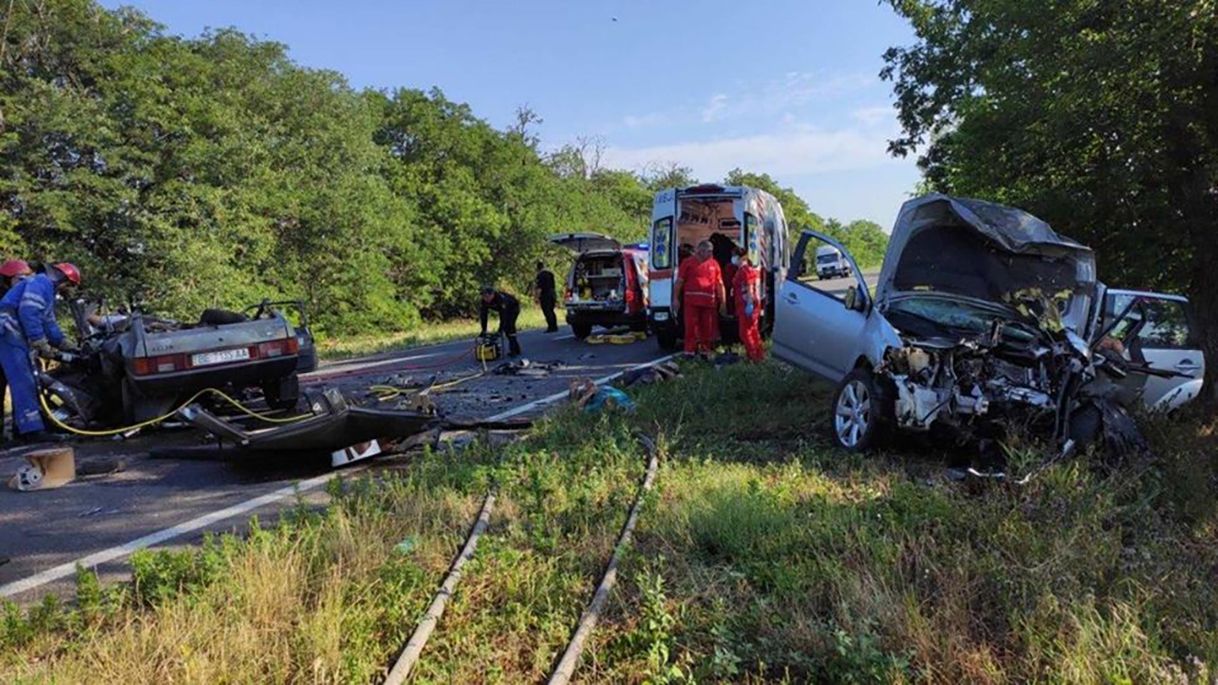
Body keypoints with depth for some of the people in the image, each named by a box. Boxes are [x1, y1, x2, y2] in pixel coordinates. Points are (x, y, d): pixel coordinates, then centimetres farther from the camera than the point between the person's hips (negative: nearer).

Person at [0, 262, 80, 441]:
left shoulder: (48, 290, 25)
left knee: (27, 383, 11)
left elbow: (49, 323, 29)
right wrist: (42, 344, -20)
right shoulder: (41, 282, -8)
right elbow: (28, 312, -22)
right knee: (23, 382, -14)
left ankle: (23, 427, 16)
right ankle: (32, 429, -18)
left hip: (17, 338, 11)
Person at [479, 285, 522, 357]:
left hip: (513, 307, -7)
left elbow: (504, 315, -41)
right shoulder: (484, 301, -21)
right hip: (503, 309, 7)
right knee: (505, 327, 6)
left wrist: (500, 330, -42)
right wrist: (484, 330, -19)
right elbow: (483, 315, -16)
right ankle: (515, 348, 20)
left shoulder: (501, 298, -41)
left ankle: (514, 349, -19)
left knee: (509, 325, -22)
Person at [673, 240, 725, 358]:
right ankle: (689, 353, -1)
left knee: (708, 329, 7)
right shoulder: (688, 263, 6)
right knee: (691, 328, -4)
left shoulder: (714, 264, 12)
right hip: (692, 301, -3)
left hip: (709, 302, 3)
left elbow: (720, 284, 12)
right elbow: (679, 282, 4)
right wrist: (675, 298, -3)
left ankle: (705, 352, 18)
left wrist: (723, 302, 7)